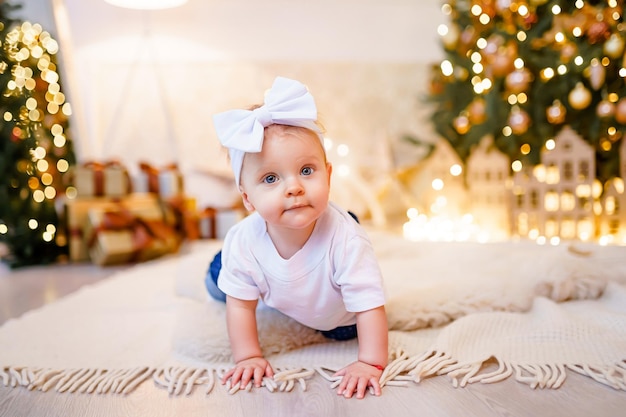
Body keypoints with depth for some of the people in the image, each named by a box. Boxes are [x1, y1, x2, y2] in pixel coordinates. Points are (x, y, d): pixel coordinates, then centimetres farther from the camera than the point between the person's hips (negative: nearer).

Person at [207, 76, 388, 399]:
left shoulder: (344, 239, -46)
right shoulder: (243, 241, -37)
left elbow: (370, 306, -38)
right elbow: (240, 303, -21)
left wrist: (370, 364, -39)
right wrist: (248, 356, -20)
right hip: (278, 299, 3)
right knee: (217, 286, 14)